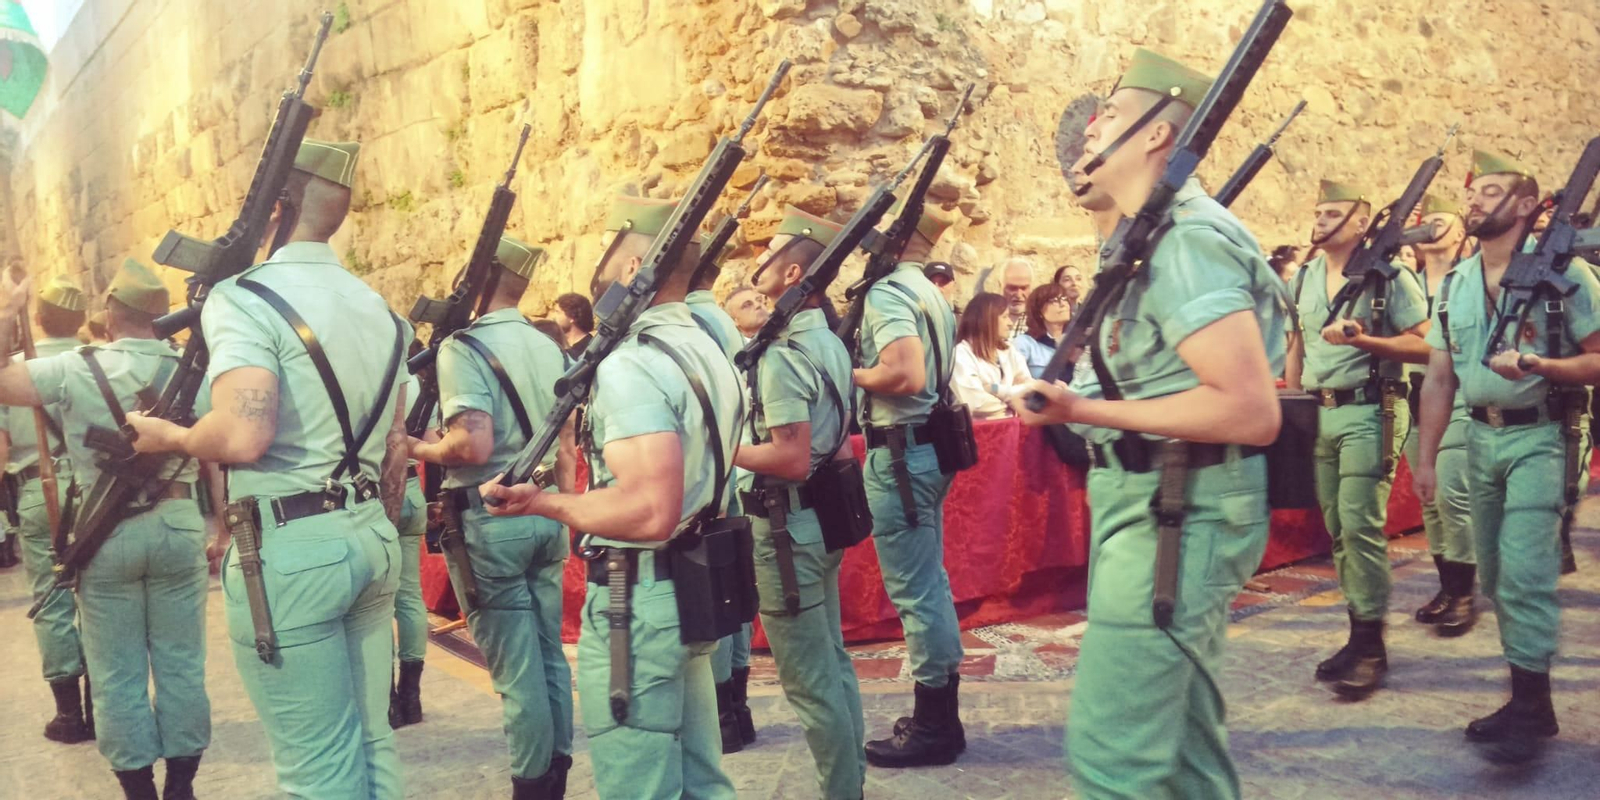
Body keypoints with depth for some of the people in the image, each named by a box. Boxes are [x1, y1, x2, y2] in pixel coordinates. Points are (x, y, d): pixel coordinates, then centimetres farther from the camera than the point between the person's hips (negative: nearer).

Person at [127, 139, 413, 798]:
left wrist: (168, 436, -5)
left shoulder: (245, 298, -11)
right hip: (371, 535, 7)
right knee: (372, 742, 16)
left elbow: (244, 436, -25)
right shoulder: (378, 307, 11)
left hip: (289, 549, -7)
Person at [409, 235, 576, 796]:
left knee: (514, 667, 1)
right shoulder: (551, 349, 9)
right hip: (545, 512, 7)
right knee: (550, 655, 13)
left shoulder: (463, 347, -13)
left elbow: (474, 445, -23)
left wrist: (420, 450, -5)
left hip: (489, 520, -7)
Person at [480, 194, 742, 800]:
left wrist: (543, 504, -19)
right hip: (695, 593, 9)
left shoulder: (631, 366, -20)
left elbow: (650, 512, -29)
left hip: (638, 605, -9)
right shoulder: (709, 352, 9)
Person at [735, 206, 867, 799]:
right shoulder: (829, 343, 9)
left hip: (788, 527, -10)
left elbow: (792, 459, -26)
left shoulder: (782, 355, -21)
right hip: (822, 516, 10)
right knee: (833, 664, 18)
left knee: (809, 680, 0)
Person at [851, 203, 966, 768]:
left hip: (900, 453, -10)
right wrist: (868, 368, 10)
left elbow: (905, 375, -27)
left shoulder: (886, 292, -15)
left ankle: (931, 728, 6)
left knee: (913, 591, -3)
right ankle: (941, 716, 24)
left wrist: (848, 375, -11)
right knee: (930, 584, 15)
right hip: (929, 446, 10)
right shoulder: (928, 293, 15)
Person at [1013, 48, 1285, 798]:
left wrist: (1084, 411, -26)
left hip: (1175, 517, -10)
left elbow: (1252, 412, -26)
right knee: (1179, 734, 18)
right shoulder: (1156, 235, 14)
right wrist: (1076, 393, 10)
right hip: (1163, 510, 10)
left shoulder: (1187, 242, -18)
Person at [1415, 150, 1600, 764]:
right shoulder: (1455, 284, 9)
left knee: (1524, 570, -12)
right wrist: (1426, 458, 7)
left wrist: (1539, 365, -25)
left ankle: (1531, 706, -2)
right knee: (1495, 575, 11)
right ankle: (1527, 699, 23)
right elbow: (1439, 378, 10)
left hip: (1537, 439, -6)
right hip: (1480, 438, 6)